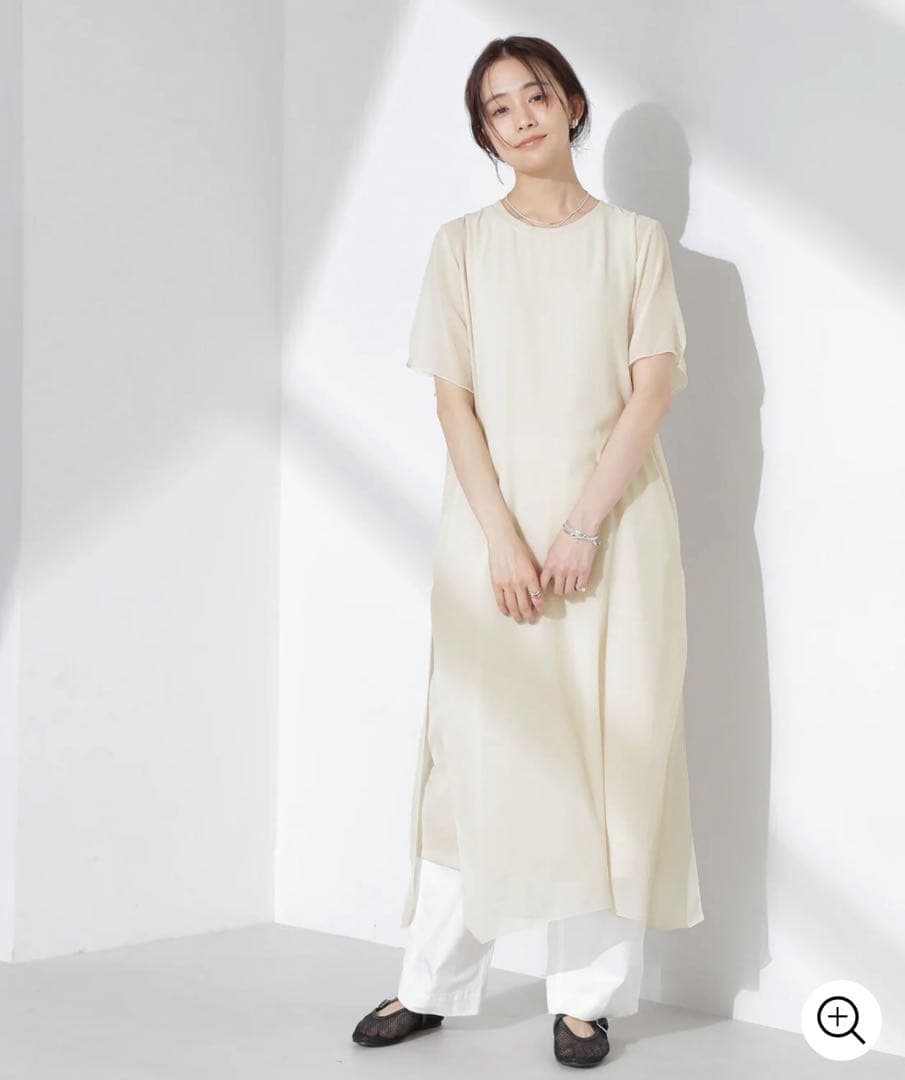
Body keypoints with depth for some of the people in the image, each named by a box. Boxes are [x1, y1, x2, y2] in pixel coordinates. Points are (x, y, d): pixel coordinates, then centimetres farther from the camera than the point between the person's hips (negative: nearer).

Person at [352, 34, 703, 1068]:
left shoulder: (636, 238, 7)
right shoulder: (463, 244, 8)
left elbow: (652, 391, -2)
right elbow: (455, 400, 1)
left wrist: (582, 527, -12)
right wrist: (501, 538, -11)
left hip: (613, 522, 0)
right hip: (493, 525, 0)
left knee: (608, 745, -1)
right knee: (478, 744, 1)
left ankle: (587, 995, 8)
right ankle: (431, 984, 11)